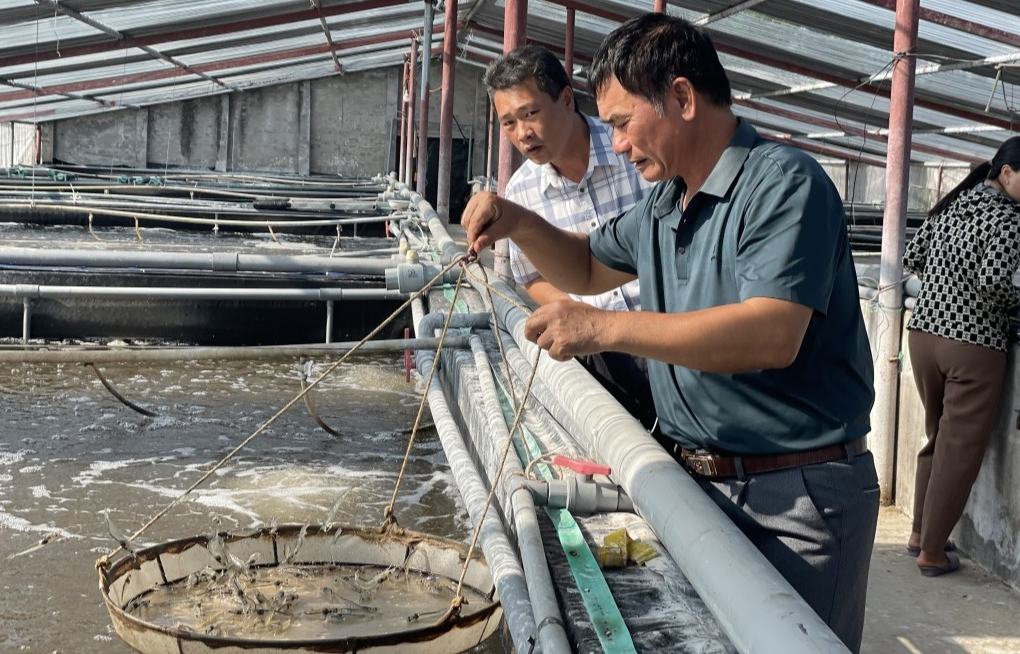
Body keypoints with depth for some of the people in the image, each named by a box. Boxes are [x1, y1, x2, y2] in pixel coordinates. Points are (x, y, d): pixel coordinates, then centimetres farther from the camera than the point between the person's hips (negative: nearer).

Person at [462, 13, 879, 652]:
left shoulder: (783, 183, -16)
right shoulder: (664, 203, 13)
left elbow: (772, 335, -29)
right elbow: (588, 268, 28)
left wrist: (607, 328, -29)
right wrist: (517, 222, 7)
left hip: (798, 499, -8)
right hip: (699, 480, 8)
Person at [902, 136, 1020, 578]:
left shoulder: (950, 206, 10)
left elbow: (912, 258, 14)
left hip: (922, 333, 7)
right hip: (971, 345, -7)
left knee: (937, 438, 22)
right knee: (960, 451, 4)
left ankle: (920, 532, 31)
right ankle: (932, 553, 11)